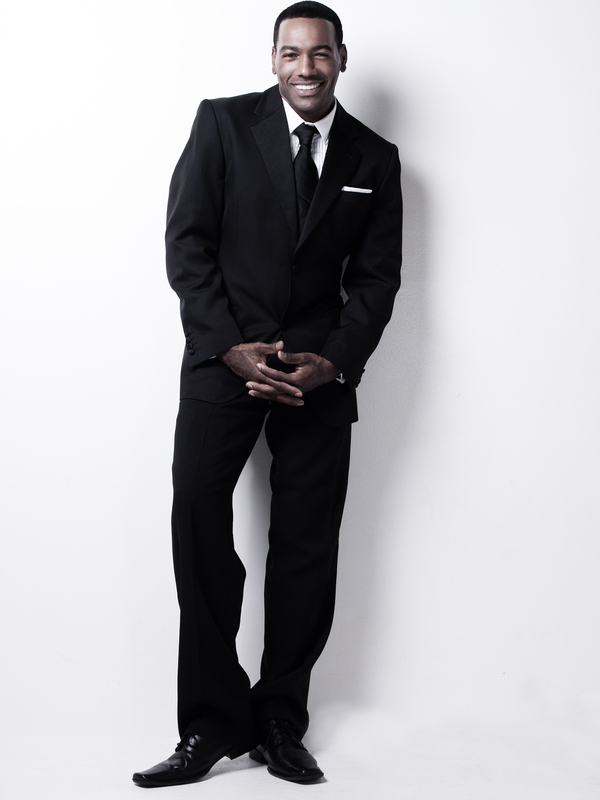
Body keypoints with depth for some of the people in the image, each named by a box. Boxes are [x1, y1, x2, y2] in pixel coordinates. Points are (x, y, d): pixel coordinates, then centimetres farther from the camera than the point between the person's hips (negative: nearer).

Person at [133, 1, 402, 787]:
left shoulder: (374, 158, 9)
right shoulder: (222, 123, 2)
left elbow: (377, 277, 8)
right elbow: (187, 244, -3)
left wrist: (332, 362, -8)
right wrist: (233, 348, -12)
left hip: (320, 368, 2)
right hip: (224, 357, -2)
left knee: (307, 544, 0)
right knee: (198, 522, -10)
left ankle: (280, 723, 11)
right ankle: (213, 723, -2)